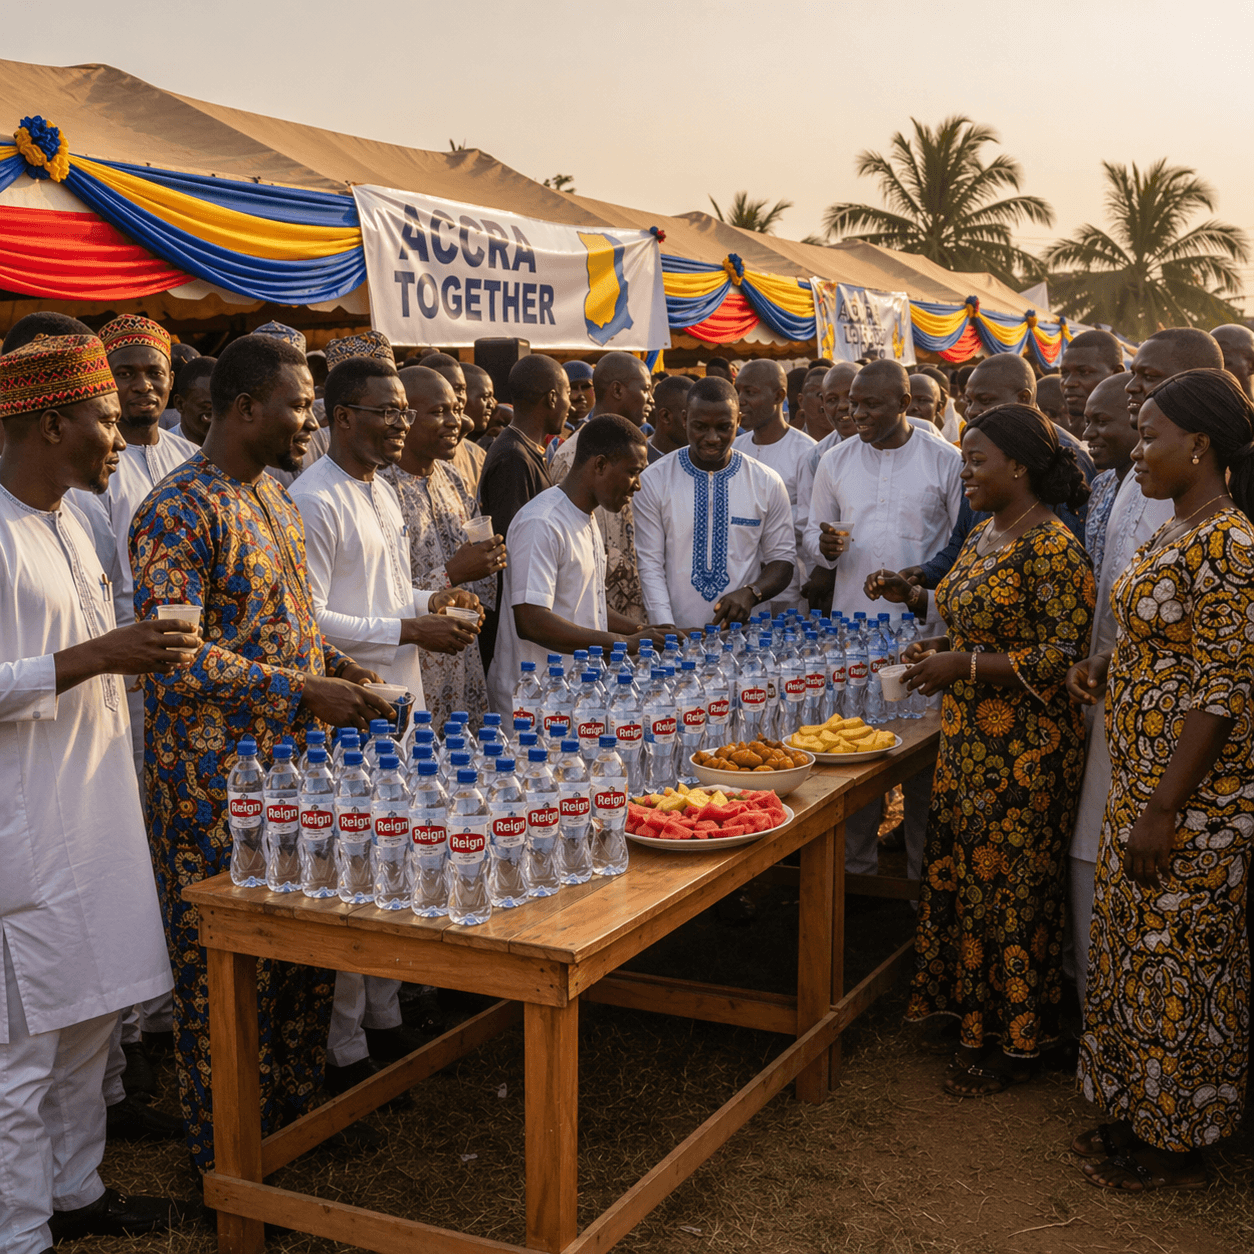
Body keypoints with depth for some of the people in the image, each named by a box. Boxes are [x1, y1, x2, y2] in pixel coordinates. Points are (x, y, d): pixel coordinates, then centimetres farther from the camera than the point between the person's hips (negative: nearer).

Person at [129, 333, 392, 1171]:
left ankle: (298, 1114, 34)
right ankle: (228, 1162, 20)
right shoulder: (179, 513, -16)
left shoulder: (274, 496, 12)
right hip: (218, 784, -8)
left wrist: (333, 663, 6)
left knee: (307, 952, 16)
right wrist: (304, 691, -25)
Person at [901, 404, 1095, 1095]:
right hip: (968, 738, 9)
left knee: (1010, 888, 2)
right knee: (960, 874, 15)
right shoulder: (983, 534, 11)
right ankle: (971, 1010, 32)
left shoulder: (1053, 550, -17)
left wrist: (961, 665, -22)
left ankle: (1011, 1044, 18)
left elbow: (1063, 657, -21)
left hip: (1024, 748, -9)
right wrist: (940, 647, 5)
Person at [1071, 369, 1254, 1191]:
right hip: (1144, 784, 10)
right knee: (1141, 954, 18)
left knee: (1176, 965, 4)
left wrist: (1163, 811, -22)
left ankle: (1179, 1151, 21)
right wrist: (1108, 667, 4)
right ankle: (1144, 1118, 34)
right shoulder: (1179, 531, 10)